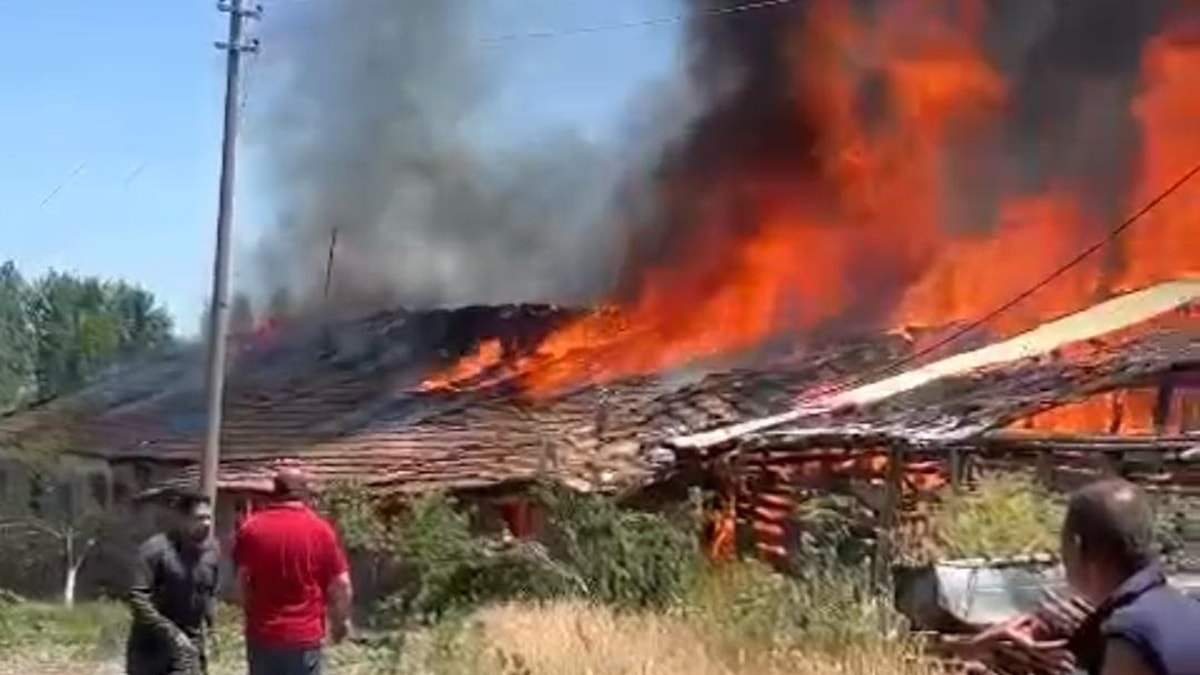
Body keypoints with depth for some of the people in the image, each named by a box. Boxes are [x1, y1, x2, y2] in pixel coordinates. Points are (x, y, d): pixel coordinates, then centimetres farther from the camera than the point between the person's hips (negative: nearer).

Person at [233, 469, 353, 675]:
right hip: (304, 635, -2)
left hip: (262, 633, 2)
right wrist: (341, 620, 10)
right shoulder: (320, 530, -7)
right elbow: (340, 583, -5)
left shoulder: (251, 527, -1)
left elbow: (241, 579, 4)